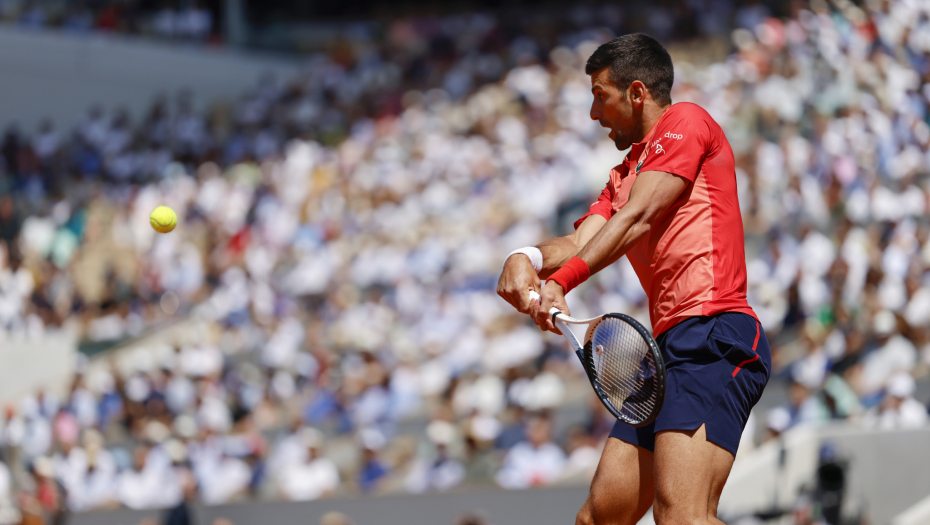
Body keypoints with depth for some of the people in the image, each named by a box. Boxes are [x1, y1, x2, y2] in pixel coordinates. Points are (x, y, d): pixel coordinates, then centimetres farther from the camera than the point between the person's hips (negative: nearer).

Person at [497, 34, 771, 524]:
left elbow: (637, 218, -9)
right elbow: (579, 244, 15)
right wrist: (527, 258, -8)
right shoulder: (623, 175, 30)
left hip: (713, 339, -10)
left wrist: (560, 281, -16)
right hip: (670, 348, 10)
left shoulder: (686, 121, 3)